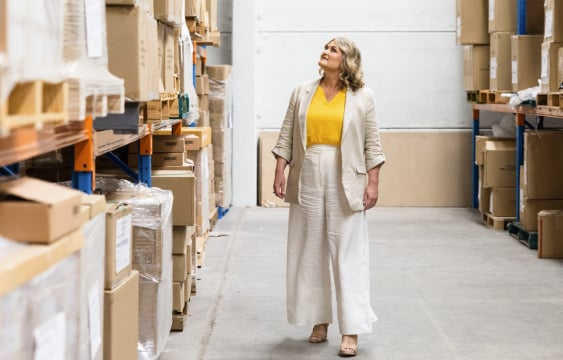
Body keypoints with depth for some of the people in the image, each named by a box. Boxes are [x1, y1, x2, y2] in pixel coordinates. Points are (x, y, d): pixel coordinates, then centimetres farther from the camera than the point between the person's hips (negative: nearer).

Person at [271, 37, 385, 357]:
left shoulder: (363, 97, 2)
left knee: (348, 253, -3)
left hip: (345, 182, -3)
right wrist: (280, 171, -2)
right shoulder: (303, 93, 8)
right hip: (307, 179, 3)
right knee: (310, 252, 8)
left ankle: (352, 330, -2)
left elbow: (372, 143, 1)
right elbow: (287, 136, 7)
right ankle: (319, 320, 20)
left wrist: (373, 183, -5)